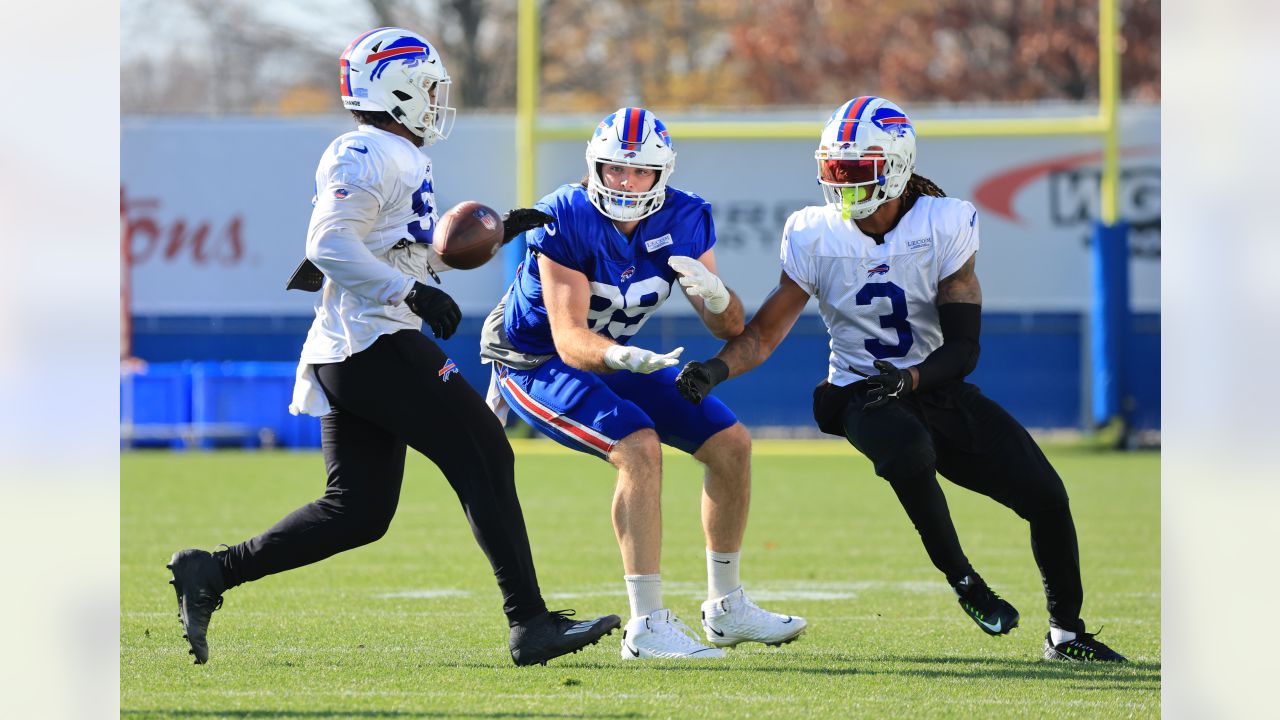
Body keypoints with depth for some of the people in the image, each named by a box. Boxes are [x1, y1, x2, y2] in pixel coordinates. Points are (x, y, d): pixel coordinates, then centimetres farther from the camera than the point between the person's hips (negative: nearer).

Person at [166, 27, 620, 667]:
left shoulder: (396, 159, 22)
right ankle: (530, 623, -8)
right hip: (373, 344, -10)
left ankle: (210, 572, 8)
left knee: (357, 512, 8)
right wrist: (413, 293, -23)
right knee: (484, 460, -8)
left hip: (347, 355, 10)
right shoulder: (369, 155, -10)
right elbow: (330, 244, -20)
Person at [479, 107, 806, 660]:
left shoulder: (683, 220, -11)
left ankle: (726, 610, 14)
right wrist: (621, 357, -54)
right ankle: (647, 626, -28)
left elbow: (730, 329, -8)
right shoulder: (566, 221, -28)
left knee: (731, 444, -1)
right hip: (535, 361, -7)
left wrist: (713, 293, -31)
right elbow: (569, 339, -33)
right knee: (639, 447, -29)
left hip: (614, 358, 7)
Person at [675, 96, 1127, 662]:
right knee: (910, 451, -38)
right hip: (862, 393, -1)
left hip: (937, 387, 1)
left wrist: (909, 379, -31)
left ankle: (1066, 633, 9)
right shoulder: (814, 237, -5)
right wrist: (715, 369, -21)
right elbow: (766, 330, -2)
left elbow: (963, 346, -12)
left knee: (1045, 496, -13)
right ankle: (962, 582, -17)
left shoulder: (946, 225, -9)